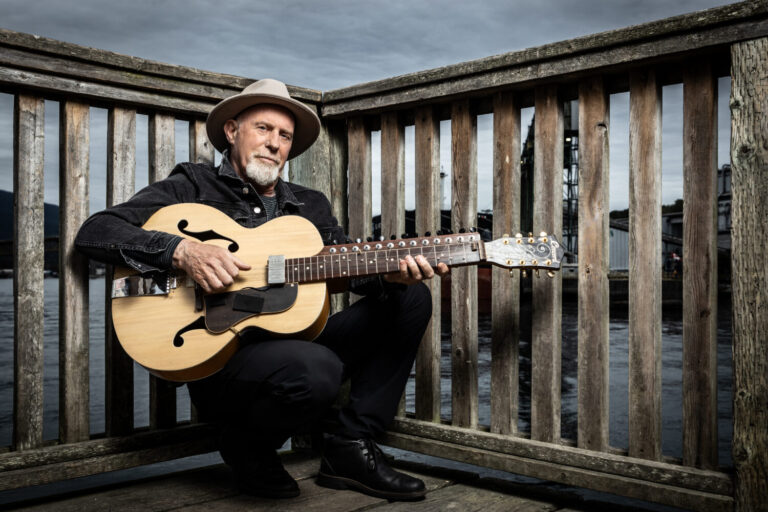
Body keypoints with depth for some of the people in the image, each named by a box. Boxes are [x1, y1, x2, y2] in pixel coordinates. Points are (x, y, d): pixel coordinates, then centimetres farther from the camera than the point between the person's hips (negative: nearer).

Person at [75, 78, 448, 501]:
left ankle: (350, 449, -2)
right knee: (316, 371, -38)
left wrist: (392, 273, -16)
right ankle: (248, 448, 0)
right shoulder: (193, 188, 3)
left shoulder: (311, 206, 19)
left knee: (411, 298, -1)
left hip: (295, 340, 6)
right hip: (220, 355, -6)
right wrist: (181, 251, -22)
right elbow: (93, 232, -6)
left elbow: (352, 267, 8)